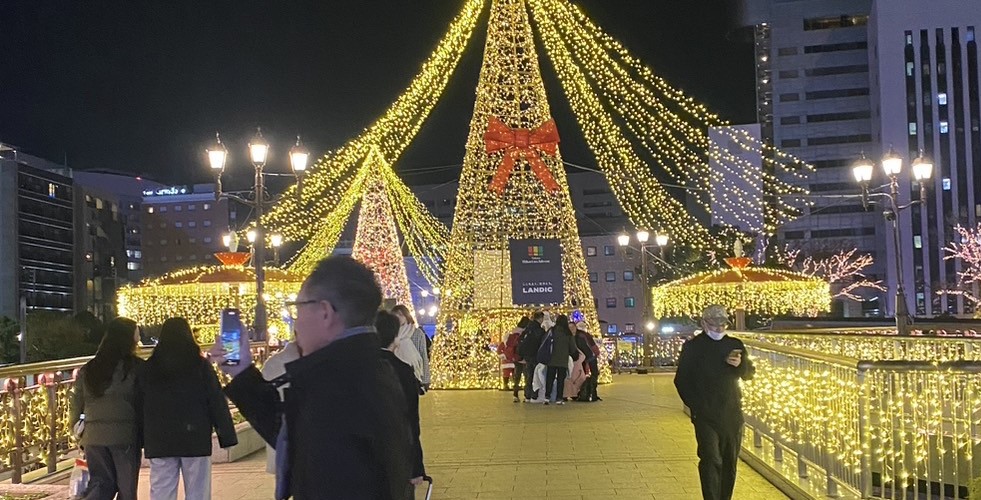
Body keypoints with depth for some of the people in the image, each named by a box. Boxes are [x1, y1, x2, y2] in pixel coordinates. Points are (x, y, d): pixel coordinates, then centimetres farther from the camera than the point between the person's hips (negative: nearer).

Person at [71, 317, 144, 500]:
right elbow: (143, 403, -6)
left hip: (94, 436, 4)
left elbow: (77, 404, 10)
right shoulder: (136, 367, -8)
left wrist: (79, 435, 19)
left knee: (100, 483, 14)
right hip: (125, 436, -4)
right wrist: (144, 436, 4)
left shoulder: (88, 369, 7)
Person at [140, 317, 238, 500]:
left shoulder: (149, 368, 4)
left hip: (159, 441, 3)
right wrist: (227, 436, 0)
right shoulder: (201, 366, -4)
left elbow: (140, 406, 8)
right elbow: (217, 402, -5)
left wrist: (142, 440, 15)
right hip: (195, 439, -2)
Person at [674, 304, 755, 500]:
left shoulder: (735, 345, 9)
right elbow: (681, 380, -1)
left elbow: (749, 374, 10)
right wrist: (694, 405, -9)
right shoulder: (692, 347, -1)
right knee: (710, 460, -11)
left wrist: (740, 364, -12)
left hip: (732, 414, 4)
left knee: (730, 462, 9)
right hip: (705, 416, -4)